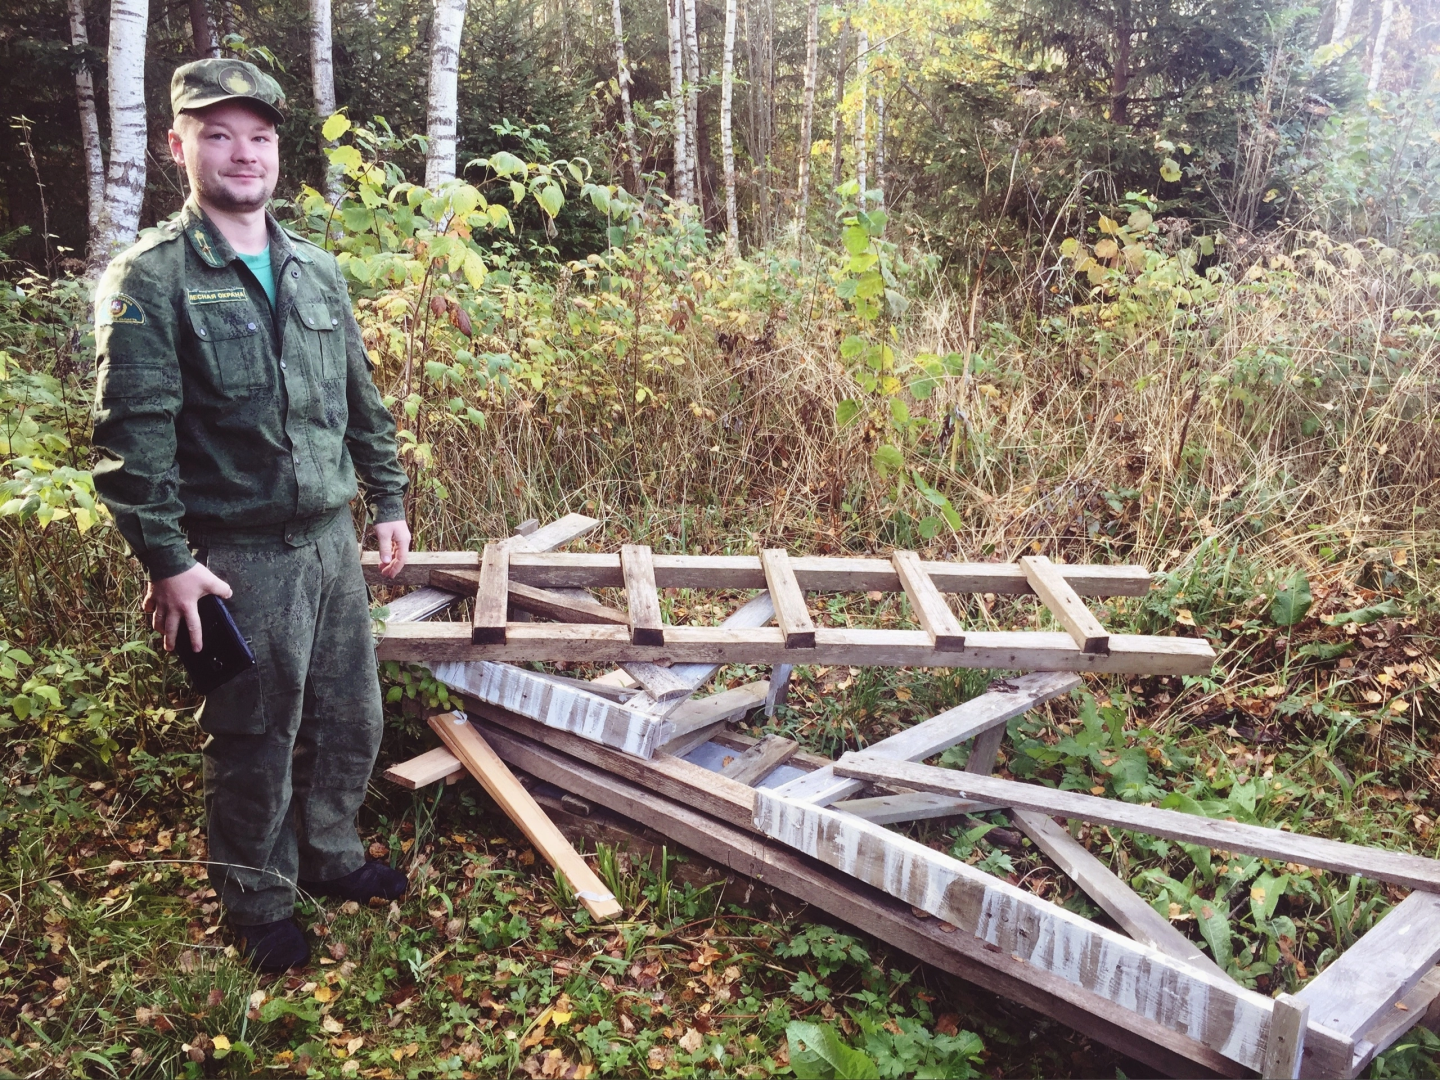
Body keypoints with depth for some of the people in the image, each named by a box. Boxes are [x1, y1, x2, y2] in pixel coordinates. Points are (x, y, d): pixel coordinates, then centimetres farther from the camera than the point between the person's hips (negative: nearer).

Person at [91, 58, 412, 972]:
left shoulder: (317, 271, 9)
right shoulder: (151, 280, -10)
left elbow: (364, 401, 15)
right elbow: (134, 436, -14)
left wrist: (388, 501, 14)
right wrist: (168, 561, -17)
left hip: (333, 540, 6)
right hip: (240, 557, -6)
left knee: (352, 720, 16)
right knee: (255, 742, 7)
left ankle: (331, 855, 39)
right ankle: (261, 902, 28)